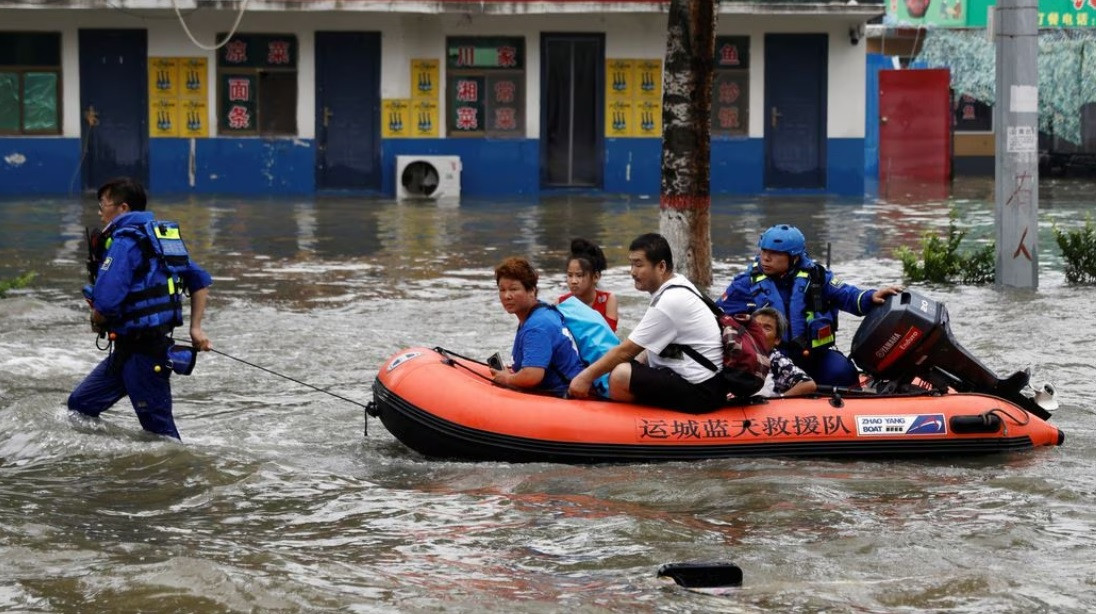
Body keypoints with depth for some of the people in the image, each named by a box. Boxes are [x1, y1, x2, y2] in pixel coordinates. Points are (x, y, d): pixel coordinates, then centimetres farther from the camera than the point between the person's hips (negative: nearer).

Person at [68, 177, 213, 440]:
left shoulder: (124, 242, -15)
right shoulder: (160, 237, 14)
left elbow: (106, 302, -25)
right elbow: (201, 281, 20)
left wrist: (98, 322, -3)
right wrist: (195, 328, 15)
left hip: (142, 352, -10)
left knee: (159, 430, -3)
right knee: (80, 405, 15)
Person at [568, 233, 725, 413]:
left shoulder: (670, 302, -19)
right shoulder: (677, 285, 11)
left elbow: (626, 351, -13)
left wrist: (586, 377, -6)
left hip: (700, 392, -11)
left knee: (621, 375, -23)